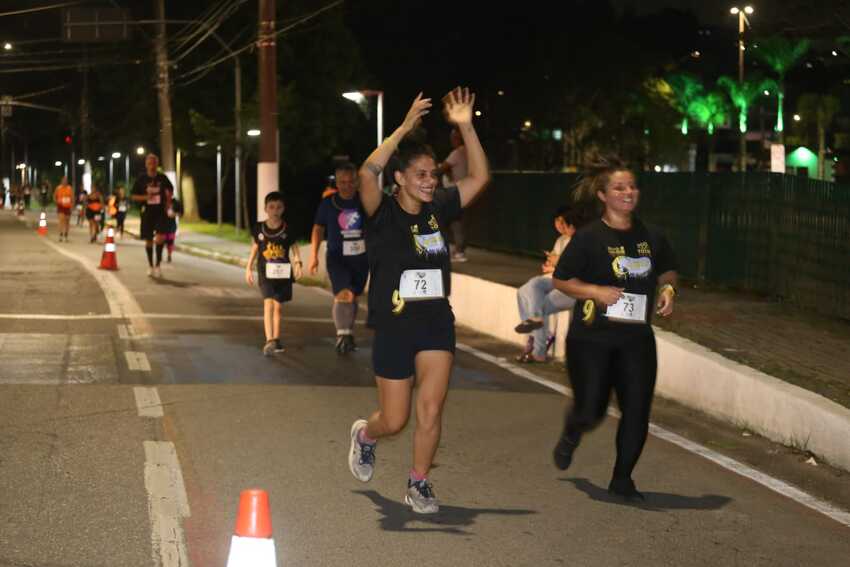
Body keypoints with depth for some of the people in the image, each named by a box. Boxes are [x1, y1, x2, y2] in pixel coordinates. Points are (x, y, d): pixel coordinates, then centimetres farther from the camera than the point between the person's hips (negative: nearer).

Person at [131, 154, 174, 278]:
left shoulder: (162, 178, 1)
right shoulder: (141, 179, -3)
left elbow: (170, 190, 18)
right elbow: (133, 196, 1)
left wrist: (168, 203, 4)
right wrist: (145, 197, -17)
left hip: (161, 212, 0)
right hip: (147, 212, 0)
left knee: (160, 237, -17)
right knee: (148, 240, 7)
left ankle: (158, 265, -5)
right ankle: (150, 266, 24)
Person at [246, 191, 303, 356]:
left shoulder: (288, 229, -2)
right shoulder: (259, 229, -1)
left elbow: (294, 249, 3)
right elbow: (254, 249, 9)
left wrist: (297, 264, -13)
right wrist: (249, 268, 10)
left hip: (283, 273, 1)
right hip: (265, 272, -1)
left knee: (277, 306, 11)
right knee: (268, 303, -16)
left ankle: (276, 339, 27)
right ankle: (269, 341, -23)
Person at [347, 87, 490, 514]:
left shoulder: (438, 211, 5)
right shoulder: (383, 214, -9)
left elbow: (480, 177, 4)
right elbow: (368, 174, -28)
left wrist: (465, 127, -7)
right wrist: (404, 130, -32)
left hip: (436, 323, 3)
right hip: (393, 326, -3)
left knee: (430, 410, -7)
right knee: (395, 420, 6)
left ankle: (418, 484, 11)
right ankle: (364, 435, 41)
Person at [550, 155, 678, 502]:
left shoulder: (651, 237, 6)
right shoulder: (589, 237, -8)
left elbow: (667, 271, 22)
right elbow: (561, 280, -4)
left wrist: (667, 289, 1)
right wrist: (596, 291, -18)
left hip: (636, 337, 4)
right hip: (591, 337, -4)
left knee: (637, 411, -2)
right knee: (591, 410, 1)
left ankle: (622, 480, 16)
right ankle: (570, 437, 39)